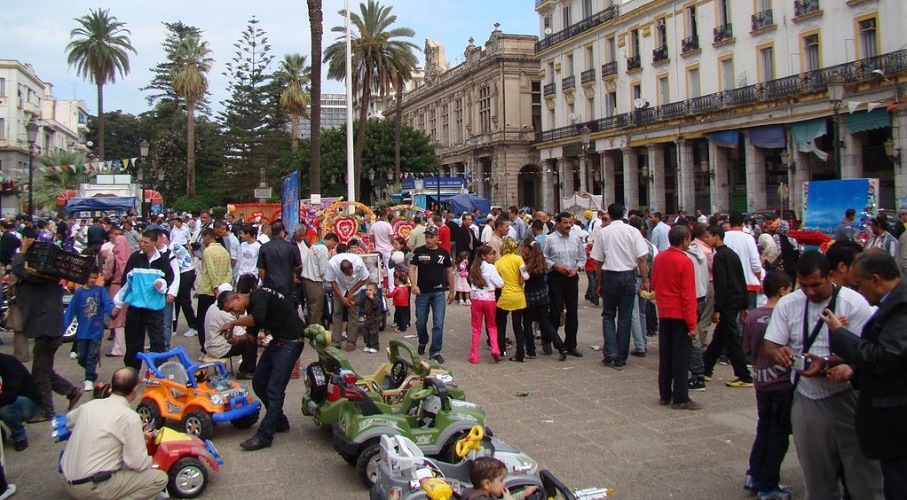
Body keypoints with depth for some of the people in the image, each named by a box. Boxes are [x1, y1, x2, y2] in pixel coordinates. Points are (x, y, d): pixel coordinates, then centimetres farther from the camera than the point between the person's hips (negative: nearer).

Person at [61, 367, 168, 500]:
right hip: (94, 488, -8)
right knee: (160, 478, -2)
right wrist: (149, 461, 11)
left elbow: (69, 420, 31)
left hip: (69, 484, 8)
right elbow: (138, 463, -13)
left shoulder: (91, 404, 7)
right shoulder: (130, 417, -13)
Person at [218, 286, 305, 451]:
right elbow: (251, 336, 15)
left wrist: (233, 323, -21)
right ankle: (279, 422, 27)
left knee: (274, 390, -10)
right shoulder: (251, 307, 13)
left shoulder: (259, 295, -15)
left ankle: (264, 436, -5)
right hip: (277, 341, 10)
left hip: (291, 341, -10)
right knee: (259, 383, 13)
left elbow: (257, 318, -34)